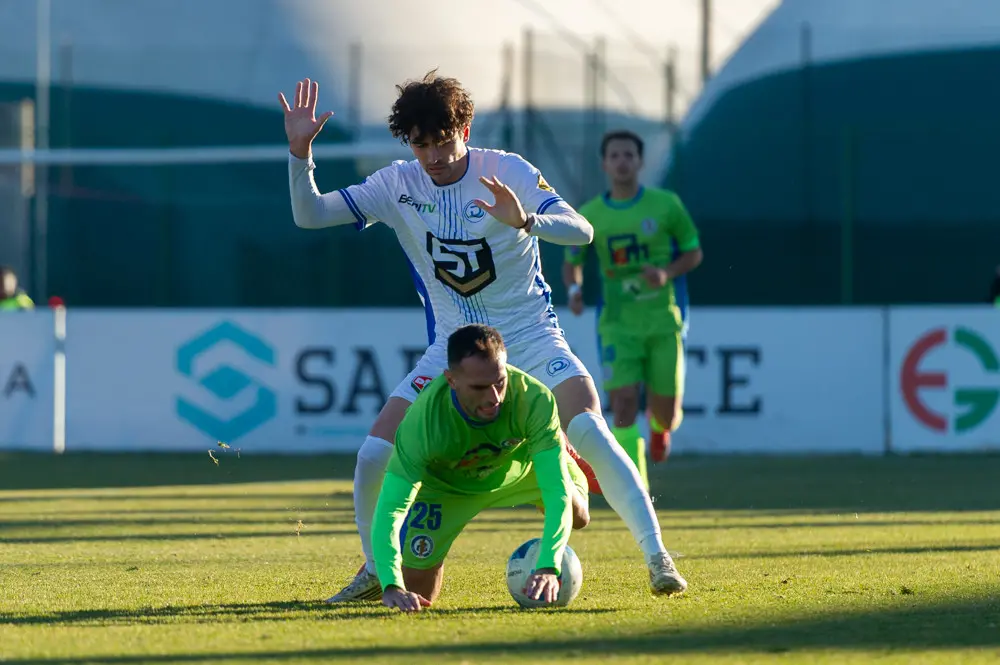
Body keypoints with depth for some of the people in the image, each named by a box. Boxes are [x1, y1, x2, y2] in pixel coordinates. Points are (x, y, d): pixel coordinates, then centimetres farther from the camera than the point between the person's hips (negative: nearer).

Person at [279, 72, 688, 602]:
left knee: (589, 432, -27)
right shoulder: (398, 185, -5)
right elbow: (309, 214, -7)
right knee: (374, 457, -10)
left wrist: (525, 221, -43)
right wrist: (300, 151, -24)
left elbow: (581, 231, -24)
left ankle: (657, 557, -19)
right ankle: (376, 569, 14)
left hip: (531, 340, -3)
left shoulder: (507, 172, -14)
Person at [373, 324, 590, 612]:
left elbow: (557, 491, -42)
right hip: (443, 486, -2)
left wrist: (549, 568, -57)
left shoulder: (535, 399, -41)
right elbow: (389, 510, -44)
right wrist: (392, 587, -61)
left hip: (520, 466, 2)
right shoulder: (422, 423, -43)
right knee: (418, 591, -11)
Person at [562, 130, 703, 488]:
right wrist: (574, 289, -9)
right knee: (623, 406, -16)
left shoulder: (665, 205, -2)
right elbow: (572, 263, 13)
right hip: (619, 324, 0)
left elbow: (694, 252, 7)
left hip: (664, 321, 0)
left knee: (666, 415, 4)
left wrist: (667, 273, -13)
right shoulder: (588, 216, 1)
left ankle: (660, 426, 44)